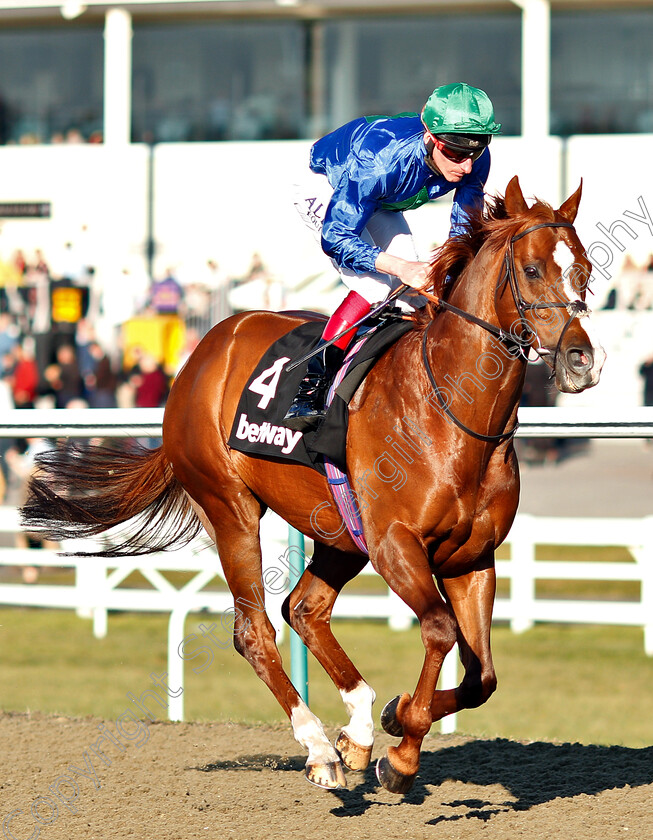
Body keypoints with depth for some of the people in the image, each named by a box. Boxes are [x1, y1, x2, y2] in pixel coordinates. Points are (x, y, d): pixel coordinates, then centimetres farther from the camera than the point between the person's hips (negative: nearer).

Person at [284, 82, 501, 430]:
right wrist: (400, 267, -54)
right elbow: (336, 238, -42)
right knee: (373, 286, -26)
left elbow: (465, 229, -13)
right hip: (327, 189, -7)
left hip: (383, 205, 7)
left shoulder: (475, 162, -29)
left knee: (414, 299, 2)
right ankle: (310, 388, -21)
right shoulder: (379, 162, -46)